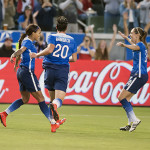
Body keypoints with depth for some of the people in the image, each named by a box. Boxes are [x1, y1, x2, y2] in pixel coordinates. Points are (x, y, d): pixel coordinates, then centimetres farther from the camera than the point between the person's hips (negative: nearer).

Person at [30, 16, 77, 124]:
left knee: (53, 97, 16)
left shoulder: (53, 37, 3)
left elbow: (49, 50, -15)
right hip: (63, 70, 0)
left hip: (50, 68, 0)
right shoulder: (71, 40, 12)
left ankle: (56, 120, 24)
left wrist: (37, 55, -3)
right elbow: (74, 59, 12)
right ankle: (55, 105, -46)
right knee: (59, 99, -11)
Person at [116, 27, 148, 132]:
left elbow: (134, 47, -38)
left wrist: (123, 44, -53)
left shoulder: (141, 45, -12)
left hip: (139, 75, -10)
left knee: (121, 97, -9)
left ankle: (134, 120, -14)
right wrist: (126, 38, 56)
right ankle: (131, 123, 10)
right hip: (142, 76, 10)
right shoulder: (140, 45, 16)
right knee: (126, 99, 11)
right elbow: (134, 44, 43)